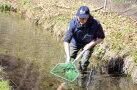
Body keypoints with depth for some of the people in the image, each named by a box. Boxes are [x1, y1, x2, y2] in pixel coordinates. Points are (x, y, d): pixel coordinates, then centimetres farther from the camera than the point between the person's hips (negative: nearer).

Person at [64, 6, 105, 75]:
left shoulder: (96, 24, -33)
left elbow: (101, 38, -14)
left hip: (88, 44, -1)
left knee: (84, 63, -12)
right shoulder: (73, 23, -32)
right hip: (75, 43, 1)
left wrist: (91, 44, -28)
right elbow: (66, 41, -30)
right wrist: (68, 56, -36)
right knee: (69, 61, 0)